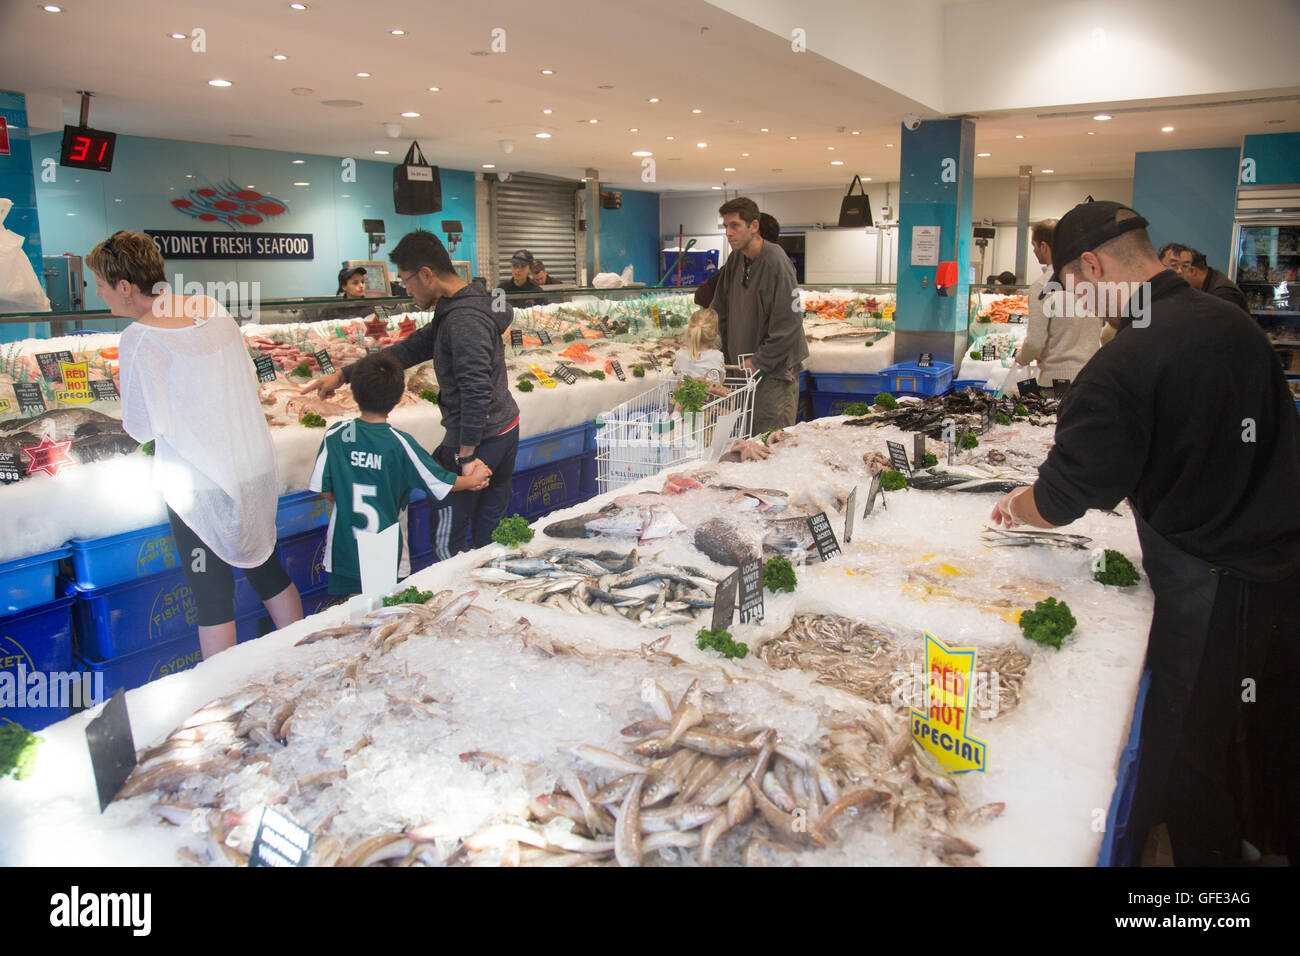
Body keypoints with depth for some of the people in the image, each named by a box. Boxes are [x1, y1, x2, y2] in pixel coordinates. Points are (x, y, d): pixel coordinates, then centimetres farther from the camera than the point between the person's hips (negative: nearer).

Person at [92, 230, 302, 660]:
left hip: (199, 487, -6)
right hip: (256, 469, 6)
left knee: (213, 596, 6)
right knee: (269, 572, 20)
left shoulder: (138, 339, -17)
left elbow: (141, 429, -9)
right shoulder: (214, 310, 0)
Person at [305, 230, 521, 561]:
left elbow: (476, 391, -27)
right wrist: (342, 375, 18)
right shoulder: (454, 310, 13)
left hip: (480, 438, -10)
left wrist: (466, 453, -24)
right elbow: (411, 349, 18)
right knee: (490, 534, 16)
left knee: (445, 537, 1)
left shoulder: (464, 321, -21)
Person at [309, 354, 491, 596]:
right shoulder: (399, 443, -15)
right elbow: (442, 484, -8)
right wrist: (473, 479, 11)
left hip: (343, 555, 2)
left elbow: (324, 489, -2)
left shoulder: (335, 435, -9)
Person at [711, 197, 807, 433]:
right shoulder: (735, 260, 7)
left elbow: (787, 325, -19)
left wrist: (759, 362, -16)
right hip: (742, 368, 7)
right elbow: (721, 312, 17)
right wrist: (723, 356, 10)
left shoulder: (776, 263, -17)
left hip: (775, 370, -7)